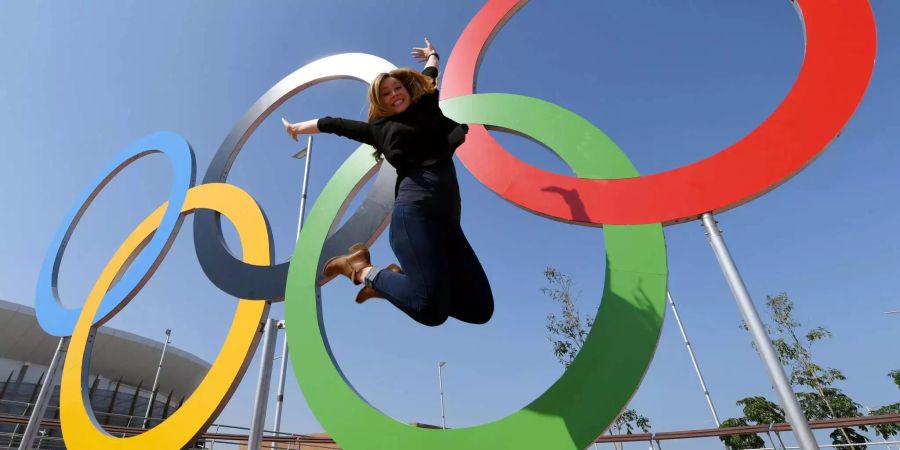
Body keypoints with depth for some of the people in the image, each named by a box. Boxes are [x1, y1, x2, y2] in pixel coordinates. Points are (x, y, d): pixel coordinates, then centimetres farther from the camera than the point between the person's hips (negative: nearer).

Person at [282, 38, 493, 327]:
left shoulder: (428, 106, 24)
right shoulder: (379, 128, 15)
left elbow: (429, 73, 43)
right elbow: (333, 124, 30)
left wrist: (432, 55, 65)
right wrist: (297, 127, 45)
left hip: (448, 214, 5)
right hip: (416, 209, -5)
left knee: (480, 309, -4)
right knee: (431, 308, -21)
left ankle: (401, 278, 10)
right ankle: (364, 270, 2)